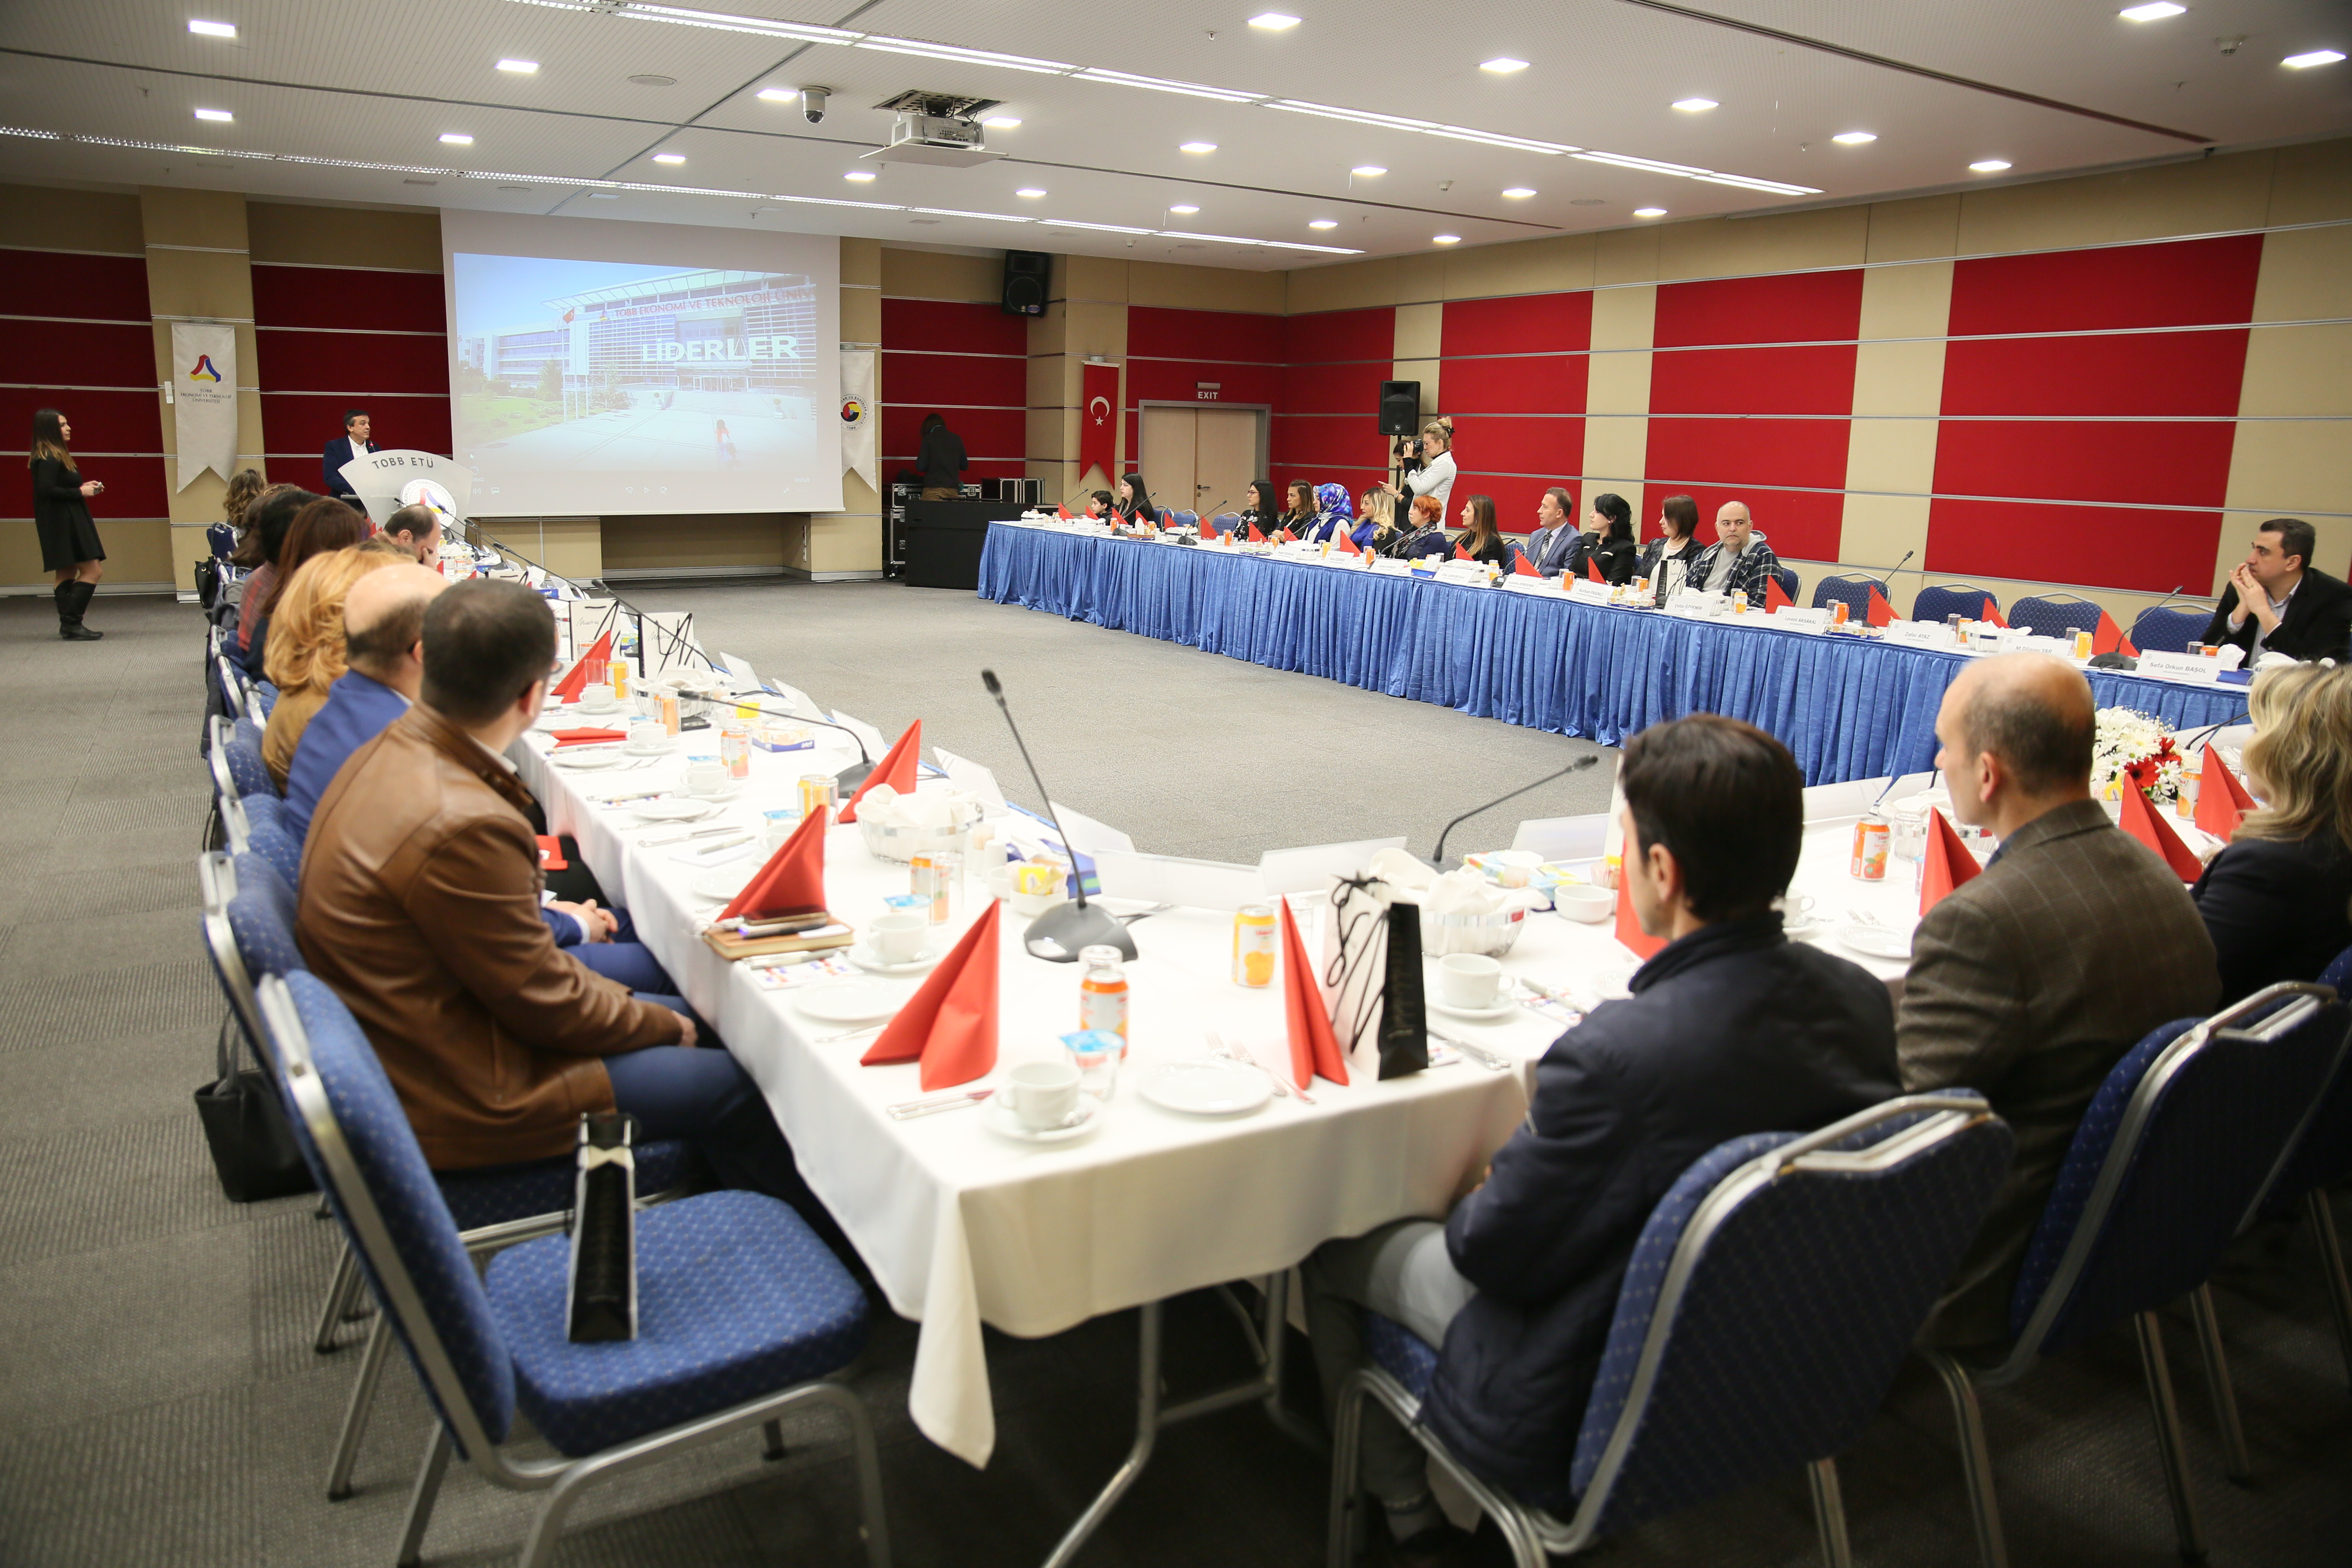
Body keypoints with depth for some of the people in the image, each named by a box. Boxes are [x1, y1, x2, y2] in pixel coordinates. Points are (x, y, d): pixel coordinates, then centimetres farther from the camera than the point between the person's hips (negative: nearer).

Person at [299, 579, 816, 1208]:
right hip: (456, 1099, -10)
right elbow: (543, 1003, -21)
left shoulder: (392, 751, -3)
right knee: (727, 1085, -3)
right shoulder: (462, 825, -33)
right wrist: (665, 1025, -6)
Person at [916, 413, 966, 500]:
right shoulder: (957, 439, 8)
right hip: (953, 490, 4)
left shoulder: (928, 439, -2)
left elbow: (921, 466, -6)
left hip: (934, 490, -4)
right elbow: (964, 466, 15)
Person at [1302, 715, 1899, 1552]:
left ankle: (1407, 1513, 33)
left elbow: (1491, 1252, -20)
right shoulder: (1865, 1000, -14)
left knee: (1331, 1251, 14)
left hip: (1586, 1422, -7)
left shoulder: (1619, 1054, -36)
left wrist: (1481, 1197, 3)